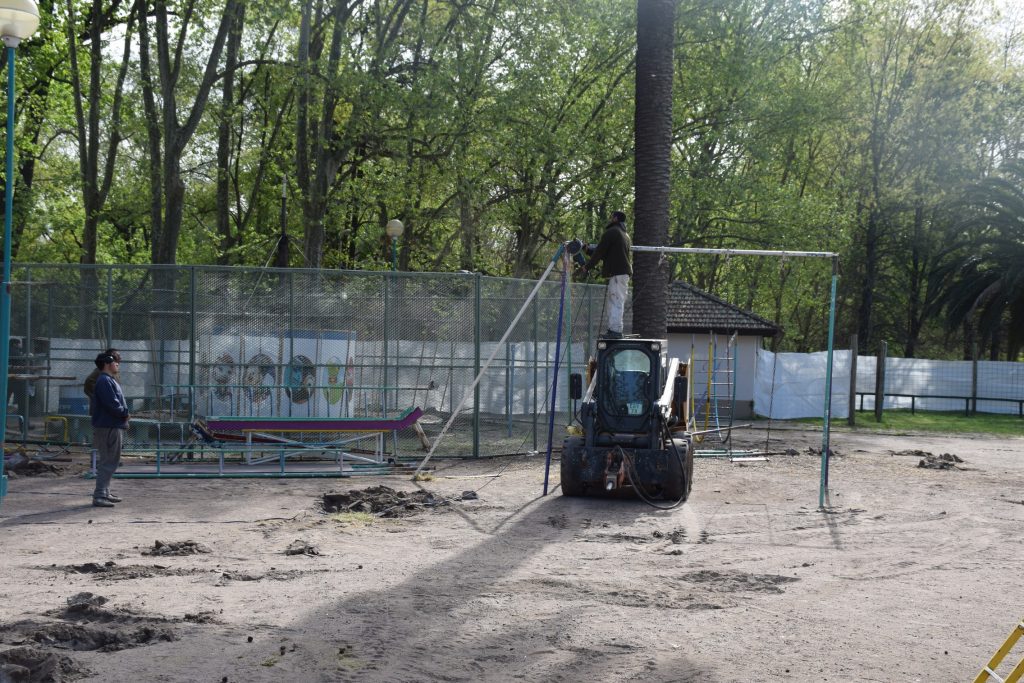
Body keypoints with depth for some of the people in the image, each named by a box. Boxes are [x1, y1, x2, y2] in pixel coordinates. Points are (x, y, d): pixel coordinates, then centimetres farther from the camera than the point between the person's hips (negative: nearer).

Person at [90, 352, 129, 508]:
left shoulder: (111, 381, 18)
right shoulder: (104, 381, -15)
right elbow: (112, 404, -22)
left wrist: (124, 413, 4)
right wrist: (125, 413, -9)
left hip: (115, 426, 11)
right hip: (108, 426, -11)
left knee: (110, 461, 17)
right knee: (108, 461, -12)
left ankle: (105, 493, 26)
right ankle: (99, 496, -13)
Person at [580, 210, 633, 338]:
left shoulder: (611, 232, -7)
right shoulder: (626, 235, 23)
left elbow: (599, 251, -7)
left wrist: (587, 267, 3)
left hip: (617, 273, -9)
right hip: (624, 271, 9)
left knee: (615, 302, -13)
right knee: (610, 302, 11)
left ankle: (615, 330, -18)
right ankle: (611, 330, 9)